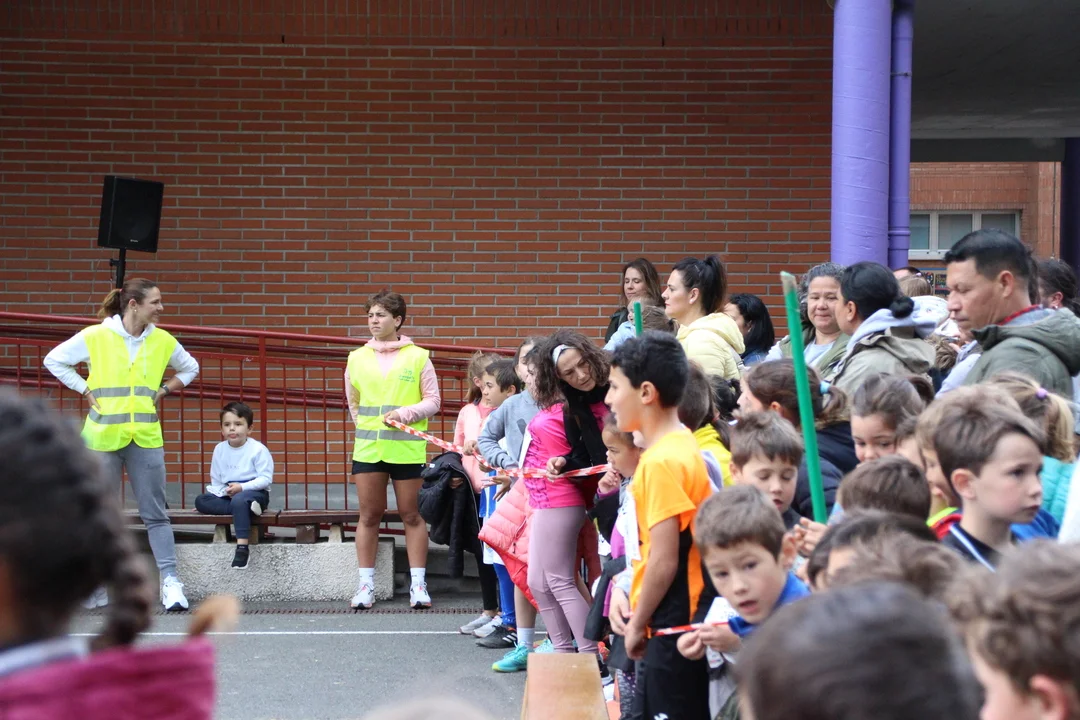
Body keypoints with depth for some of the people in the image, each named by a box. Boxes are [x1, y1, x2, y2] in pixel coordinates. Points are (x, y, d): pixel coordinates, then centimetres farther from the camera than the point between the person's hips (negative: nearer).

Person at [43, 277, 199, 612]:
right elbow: (54, 360, 6)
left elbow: (189, 368, 22)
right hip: (103, 437, -2)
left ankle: (170, 580, -1)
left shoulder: (163, 341, 4)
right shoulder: (94, 337, -5)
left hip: (146, 437, 2)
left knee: (155, 513, 0)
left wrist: (163, 391, 8)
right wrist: (86, 390, -1)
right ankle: (96, 585, 17)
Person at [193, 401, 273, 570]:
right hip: (227, 495, 6)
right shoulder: (220, 449, 5)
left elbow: (266, 479, -13)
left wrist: (242, 487, -23)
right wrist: (223, 492, -7)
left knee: (239, 500, -39)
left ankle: (242, 546, -39)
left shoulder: (258, 449, -10)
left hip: (255, 492, -6)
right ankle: (244, 509, -27)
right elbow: (215, 480, 11)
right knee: (201, 501, -17)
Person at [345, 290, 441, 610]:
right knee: (369, 515, 5)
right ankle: (366, 584, 11)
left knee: (411, 515, 4)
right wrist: (367, 428, 13)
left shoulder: (417, 357, 0)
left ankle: (418, 583, 10)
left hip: (407, 449, -2)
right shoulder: (357, 358, 8)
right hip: (367, 449, 2)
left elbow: (433, 401, 1)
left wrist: (408, 412, -13)